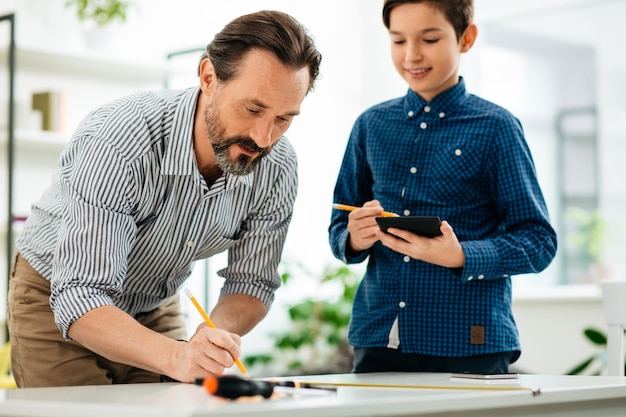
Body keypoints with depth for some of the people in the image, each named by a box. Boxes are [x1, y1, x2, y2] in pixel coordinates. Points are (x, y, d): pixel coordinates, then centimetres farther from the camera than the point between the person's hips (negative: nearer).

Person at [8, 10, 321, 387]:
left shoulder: (277, 168, -19)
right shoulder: (117, 143, -36)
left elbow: (252, 283, -8)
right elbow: (80, 300, -40)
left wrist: (216, 335, -30)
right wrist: (176, 356, -56)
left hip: (155, 309, 4)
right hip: (56, 304, -4)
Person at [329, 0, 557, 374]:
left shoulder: (495, 128, -1)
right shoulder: (372, 125, 11)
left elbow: (539, 241, -4)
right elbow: (339, 227, 15)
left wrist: (460, 257, -20)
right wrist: (354, 240, -9)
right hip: (378, 338, 3)